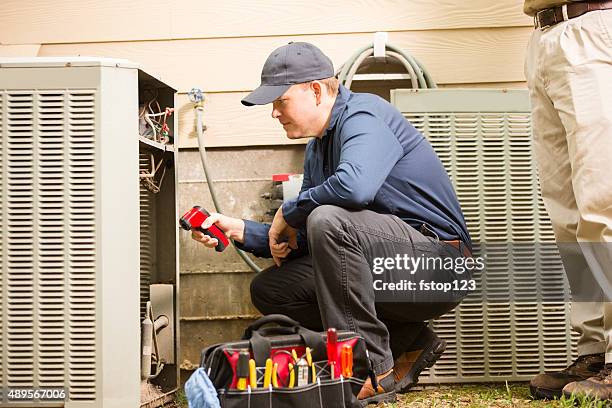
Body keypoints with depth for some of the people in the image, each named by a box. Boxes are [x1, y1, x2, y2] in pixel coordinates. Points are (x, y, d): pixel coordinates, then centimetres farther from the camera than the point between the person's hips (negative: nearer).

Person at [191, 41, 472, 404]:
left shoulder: (364, 114, -14)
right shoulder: (318, 149, 14)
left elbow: (354, 185, -36)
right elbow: (305, 241, 16)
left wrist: (288, 212, -18)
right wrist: (239, 230, 2)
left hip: (439, 265, -10)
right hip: (397, 269, 10)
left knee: (328, 219, -32)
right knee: (269, 289, 5)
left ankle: (373, 369, -20)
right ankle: (408, 343, 4)